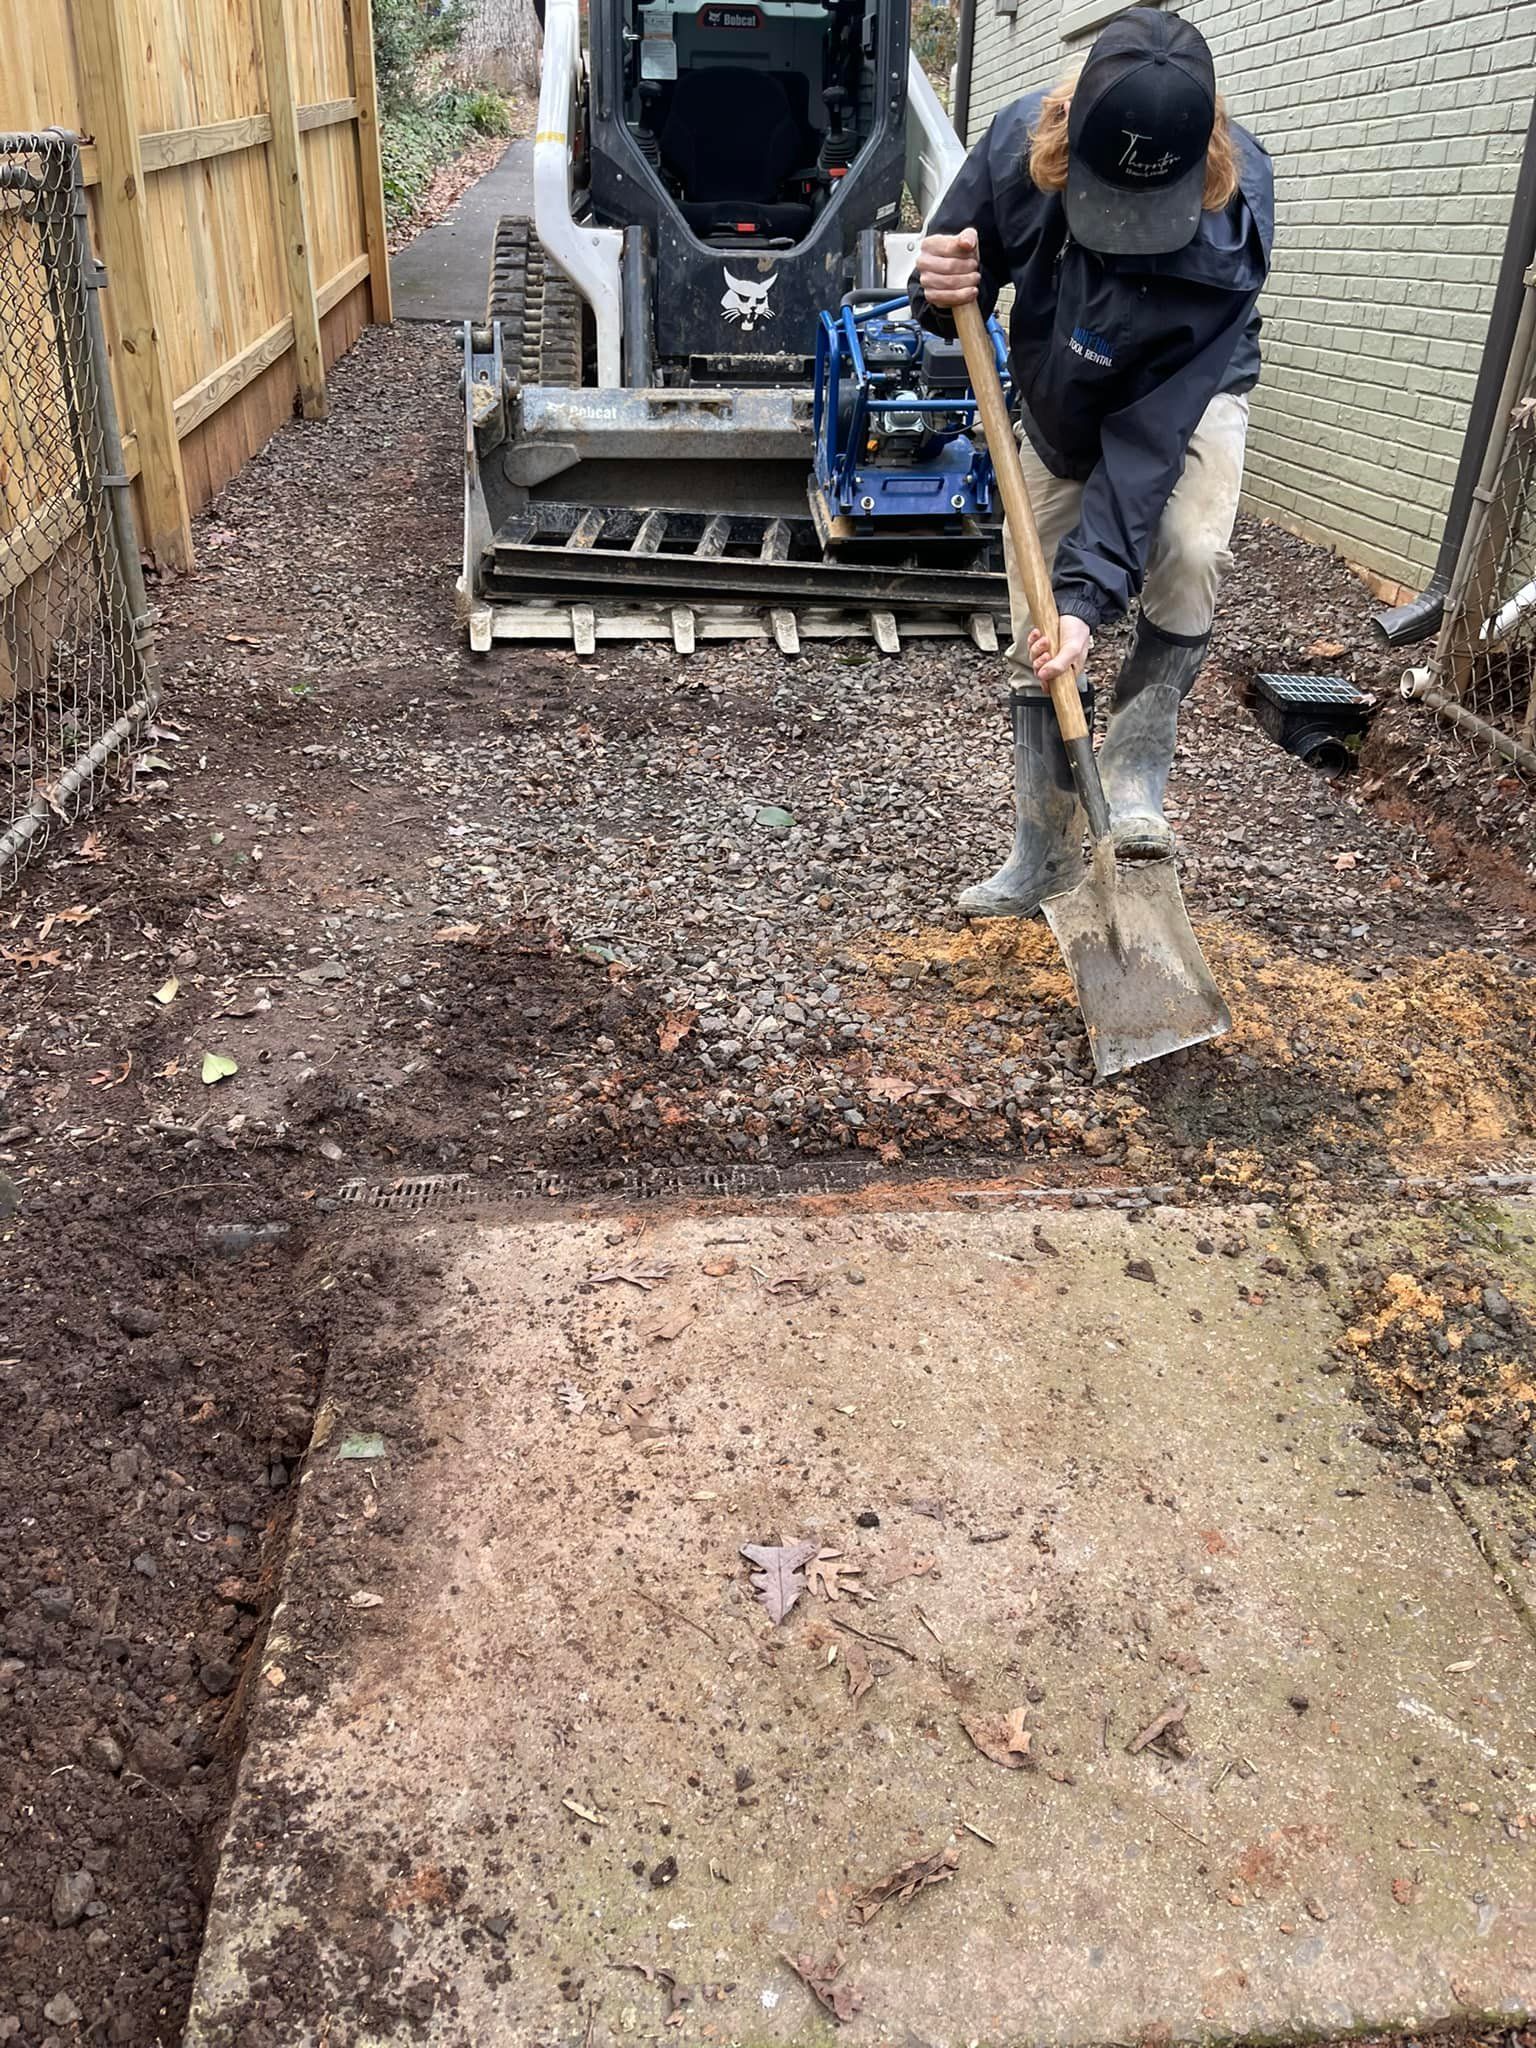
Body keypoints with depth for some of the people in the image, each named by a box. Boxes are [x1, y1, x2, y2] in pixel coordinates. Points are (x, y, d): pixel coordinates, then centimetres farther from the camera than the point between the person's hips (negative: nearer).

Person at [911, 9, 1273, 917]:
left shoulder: (1226, 232, -36)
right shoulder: (1021, 140, -28)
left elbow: (1150, 433, -37)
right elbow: (955, 289, -11)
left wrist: (1089, 592, -43)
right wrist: (941, 291, -36)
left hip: (1188, 396, -2)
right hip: (1060, 414, 3)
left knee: (1188, 550, -34)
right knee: (1037, 643, 0)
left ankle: (1135, 771, -14)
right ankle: (1046, 856, 14)